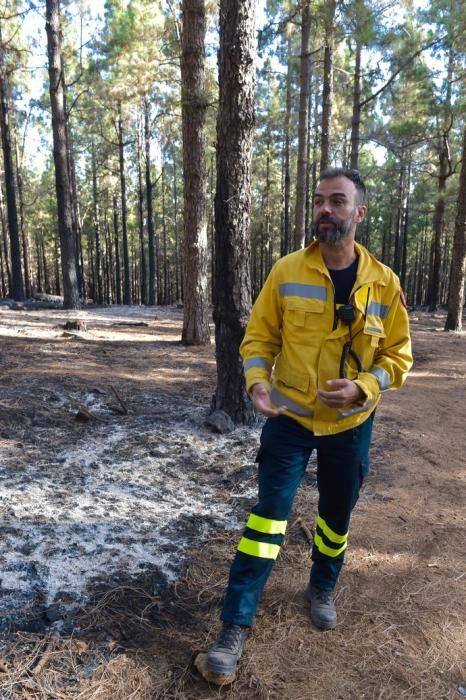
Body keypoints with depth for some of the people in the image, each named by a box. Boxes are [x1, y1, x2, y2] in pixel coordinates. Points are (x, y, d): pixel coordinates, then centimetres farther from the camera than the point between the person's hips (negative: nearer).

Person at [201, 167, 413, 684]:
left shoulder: (384, 283, -7)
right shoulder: (286, 271, -9)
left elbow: (397, 353, -1)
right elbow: (259, 337, -4)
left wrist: (361, 388, -19)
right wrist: (257, 381, -22)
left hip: (350, 423, 2)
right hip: (289, 417, -2)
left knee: (337, 514, 18)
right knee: (268, 513, -3)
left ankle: (322, 588, 46)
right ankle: (235, 625, 9)